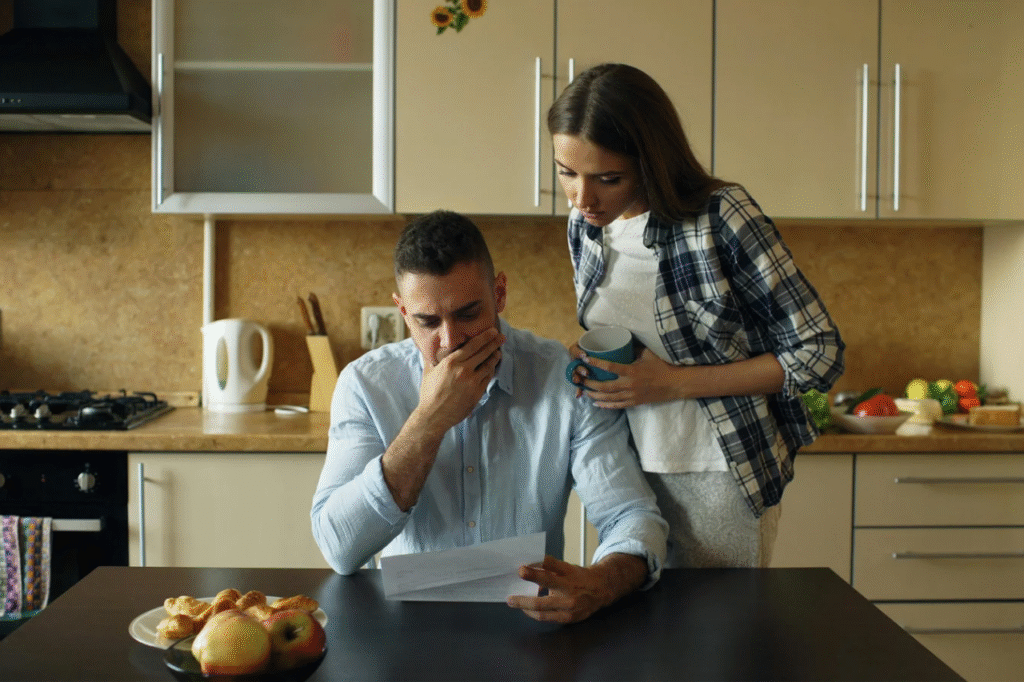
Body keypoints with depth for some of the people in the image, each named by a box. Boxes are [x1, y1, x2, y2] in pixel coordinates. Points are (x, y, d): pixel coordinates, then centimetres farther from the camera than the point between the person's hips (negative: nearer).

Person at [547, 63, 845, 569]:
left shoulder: (722, 218, -17)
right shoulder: (584, 226, 1)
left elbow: (821, 354, -14)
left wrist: (677, 383, -17)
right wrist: (589, 365, -4)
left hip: (719, 479, -5)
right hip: (628, 471, 5)